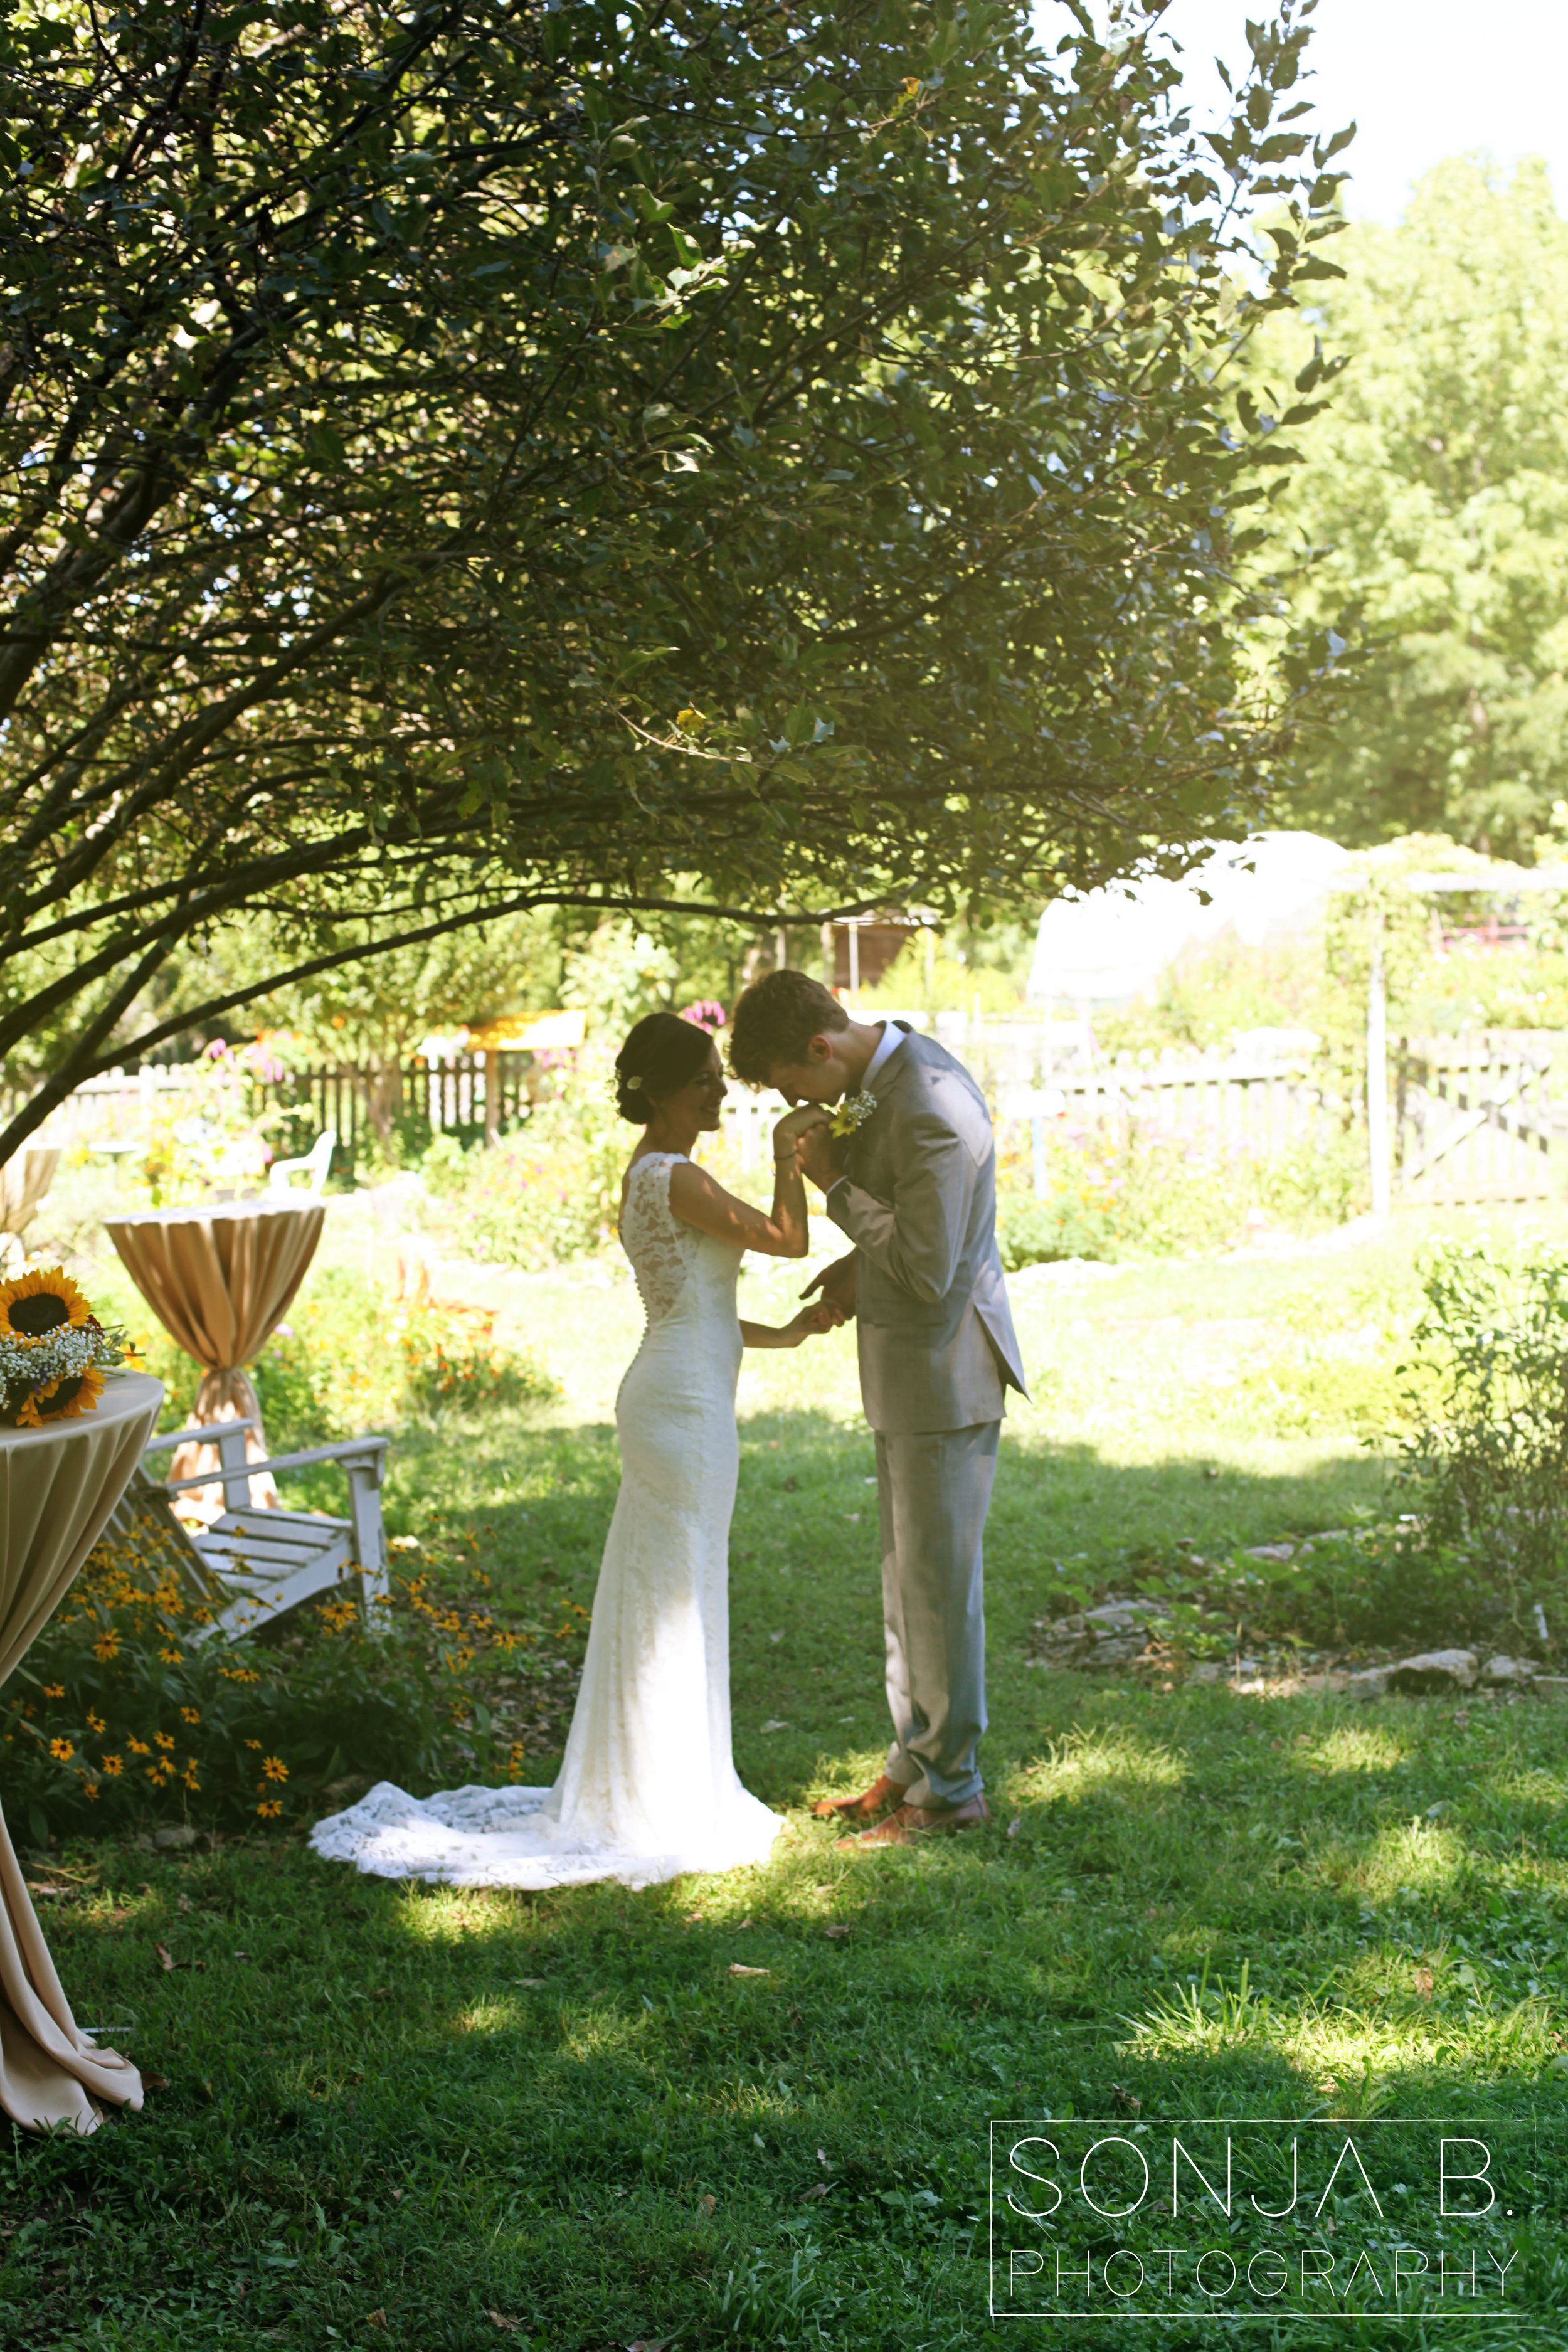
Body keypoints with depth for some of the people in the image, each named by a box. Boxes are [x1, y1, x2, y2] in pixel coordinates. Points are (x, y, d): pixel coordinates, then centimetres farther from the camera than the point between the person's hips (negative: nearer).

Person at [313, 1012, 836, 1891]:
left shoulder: (655, 1174, 14)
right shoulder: (674, 1178, -16)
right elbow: (787, 1240, -15)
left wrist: (783, 1333, 18)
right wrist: (789, 1164, -22)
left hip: (676, 1396, 10)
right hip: (685, 1401, -10)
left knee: (664, 1598, 16)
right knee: (677, 1597, -3)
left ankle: (640, 1793, 25)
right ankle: (667, 1808, 6)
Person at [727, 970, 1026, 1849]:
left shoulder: (931, 1111, -25)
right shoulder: (889, 1070, 6)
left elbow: (927, 1272, -25)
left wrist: (837, 1186, -16)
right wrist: (864, 1262, 5)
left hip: (944, 1371, -10)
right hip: (913, 1371, 10)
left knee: (939, 1579, 0)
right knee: (909, 1577, 17)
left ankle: (950, 1790, 12)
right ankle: (915, 1766, 29)